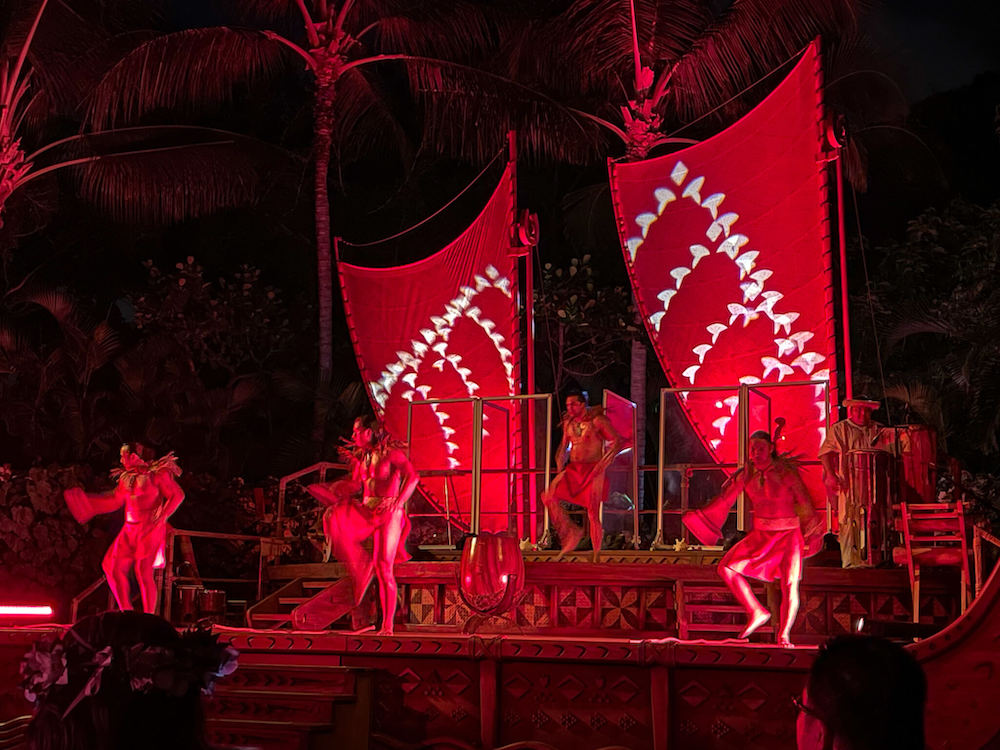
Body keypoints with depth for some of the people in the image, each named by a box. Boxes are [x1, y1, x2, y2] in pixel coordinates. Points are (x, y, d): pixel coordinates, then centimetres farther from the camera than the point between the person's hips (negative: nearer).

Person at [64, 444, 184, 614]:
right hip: (130, 530, 7)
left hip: (150, 529, -7)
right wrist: (83, 498, 18)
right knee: (115, 569, 1)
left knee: (143, 573, -13)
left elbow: (177, 495, -6)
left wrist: (163, 514, -18)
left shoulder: (158, 474, -6)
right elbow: (114, 501, 20)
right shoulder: (127, 478, 15)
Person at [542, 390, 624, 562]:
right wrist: (560, 467, 12)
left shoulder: (597, 420, -8)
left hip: (592, 470, -5)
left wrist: (602, 464, -16)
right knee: (549, 497, -13)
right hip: (572, 469, 5)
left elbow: (617, 441, -8)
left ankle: (597, 555, 6)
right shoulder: (568, 422, 11)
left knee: (593, 512, -6)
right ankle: (571, 533, -1)